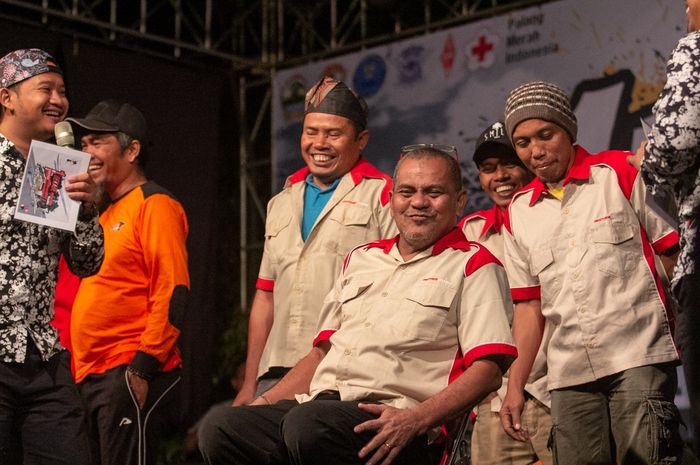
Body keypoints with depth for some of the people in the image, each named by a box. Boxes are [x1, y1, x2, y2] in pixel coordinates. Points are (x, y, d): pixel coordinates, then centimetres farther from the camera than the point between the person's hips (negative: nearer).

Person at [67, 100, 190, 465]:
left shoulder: (154, 205, -6)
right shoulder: (104, 213, 20)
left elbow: (172, 295, -15)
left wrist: (142, 369, -19)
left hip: (132, 376, -9)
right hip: (90, 379, 9)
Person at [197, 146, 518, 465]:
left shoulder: (472, 265, 7)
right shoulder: (361, 258, 27)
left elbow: (488, 369, -5)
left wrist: (415, 419, -19)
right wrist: (266, 401, 11)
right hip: (321, 404, 6)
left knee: (306, 421, -36)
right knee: (219, 428, -20)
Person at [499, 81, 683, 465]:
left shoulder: (622, 173, 3)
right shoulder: (518, 212, 15)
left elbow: (676, 254, 2)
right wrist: (515, 386, 9)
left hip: (639, 356, -4)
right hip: (568, 373, 4)